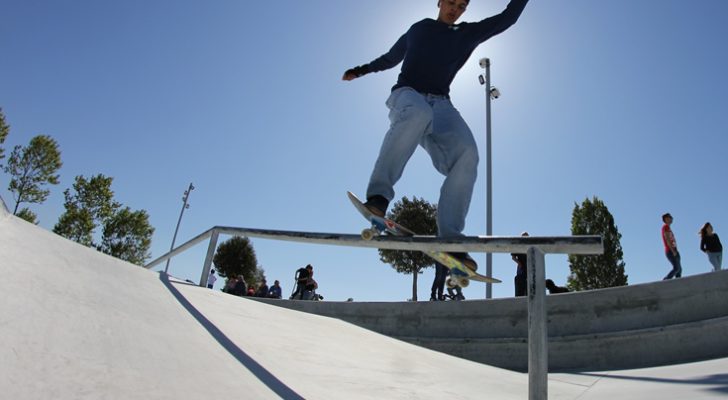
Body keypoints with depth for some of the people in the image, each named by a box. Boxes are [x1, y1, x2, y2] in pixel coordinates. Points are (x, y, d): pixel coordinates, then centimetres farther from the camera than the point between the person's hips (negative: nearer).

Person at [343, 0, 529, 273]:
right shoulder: (419, 28, 25)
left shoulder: (470, 34, 26)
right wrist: (362, 70, 32)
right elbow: (392, 57, 36)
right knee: (419, 114, -43)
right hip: (406, 94, -2)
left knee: (467, 153, -29)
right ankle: (378, 195, -51)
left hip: (440, 104, 2)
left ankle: (449, 239, -35)